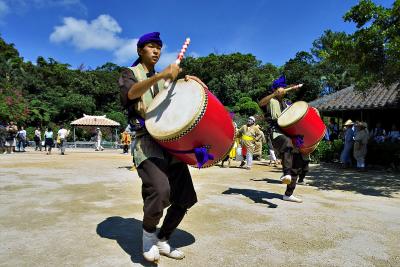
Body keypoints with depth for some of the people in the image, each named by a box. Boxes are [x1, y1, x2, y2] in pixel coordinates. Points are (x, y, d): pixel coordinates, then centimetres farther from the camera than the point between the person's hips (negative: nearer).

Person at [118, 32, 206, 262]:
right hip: (146, 141, -6)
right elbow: (131, 92, -16)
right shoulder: (129, 74, 9)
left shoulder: (166, 78, 24)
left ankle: (162, 241, 25)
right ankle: (149, 234, 2)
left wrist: (190, 82, 1)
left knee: (185, 198, 2)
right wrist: (161, 75, -30)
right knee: (160, 190, -29)